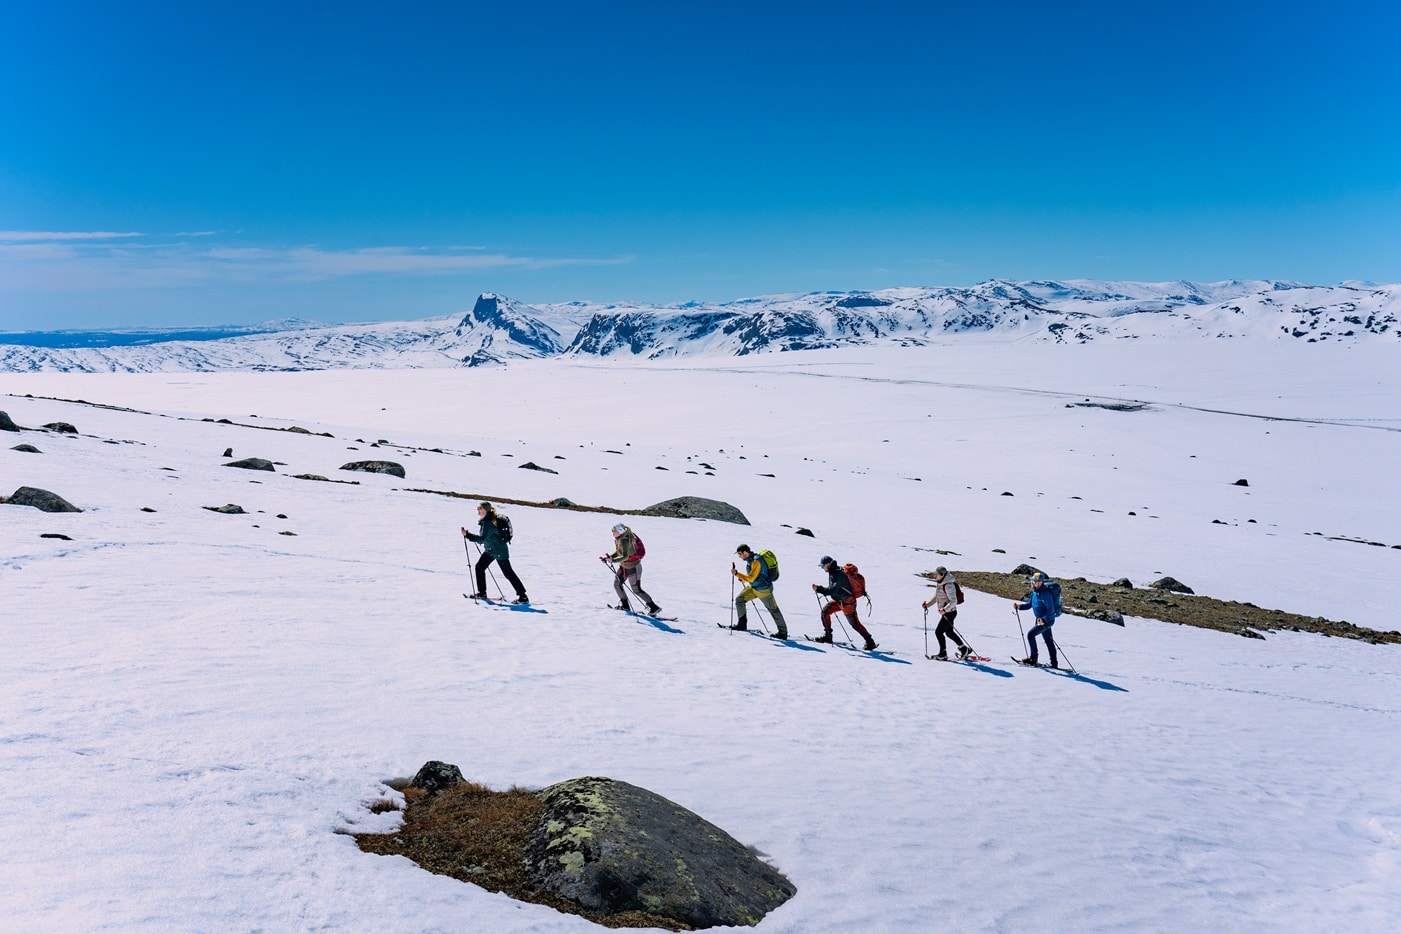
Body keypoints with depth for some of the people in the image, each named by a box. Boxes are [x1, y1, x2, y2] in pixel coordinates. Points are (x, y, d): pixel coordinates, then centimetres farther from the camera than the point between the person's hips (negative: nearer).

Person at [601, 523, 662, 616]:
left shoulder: (624, 540, -29)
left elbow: (625, 556, -37)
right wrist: (608, 557, 0)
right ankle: (625, 605, 23)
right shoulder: (617, 539, 1)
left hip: (633, 567, -9)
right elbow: (618, 552, 12)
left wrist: (613, 560, -46)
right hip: (623, 566, 9)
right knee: (617, 584, 8)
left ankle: (654, 607, 6)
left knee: (636, 590, -3)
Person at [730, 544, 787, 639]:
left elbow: (751, 578, -30)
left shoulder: (756, 561, -28)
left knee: (773, 610, 3)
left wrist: (737, 573, -31)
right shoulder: (750, 559, 2)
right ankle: (742, 624, 9)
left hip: (763, 590, -9)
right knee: (739, 600, -1)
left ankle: (783, 632, 15)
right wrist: (742, 577, 8)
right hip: (753, 588, 9)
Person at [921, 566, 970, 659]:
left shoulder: (948, 586, -22)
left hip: (950, 612, -10)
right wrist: (928, 604, 6)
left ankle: (943, 654, 2)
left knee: (938, 632, -9)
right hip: (945, 613, 10)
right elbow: (936, 597, 19)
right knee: (949, 632, 20)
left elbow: (953, 601, -26)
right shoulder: (939, 584, 8)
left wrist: (944, 609, -37)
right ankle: (965, 650, 33)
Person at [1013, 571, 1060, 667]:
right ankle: (1054, 664, 25)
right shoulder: (1035, 592, 5)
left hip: (1047, 620, -10)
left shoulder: (1045, 593, -24)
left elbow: (1051, 609, -25)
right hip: (1042, 619, 10)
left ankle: (1033, 658, -5)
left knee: (1030, 634, -15)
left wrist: (1044, 619, -35)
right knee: (1048, 640, 15)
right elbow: (1029, 604, 12)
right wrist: (1019, 606, -4)